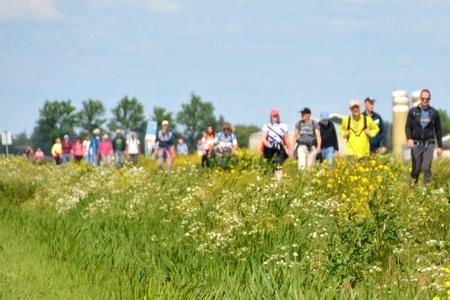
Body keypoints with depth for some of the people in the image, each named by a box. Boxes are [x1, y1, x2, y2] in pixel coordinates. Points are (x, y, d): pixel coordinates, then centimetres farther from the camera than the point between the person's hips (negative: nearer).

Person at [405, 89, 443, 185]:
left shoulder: (434, 113, 5)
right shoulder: (413, 111, 2)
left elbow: (438, 130, 11)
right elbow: (408, 127, -2)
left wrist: (440, 146, 9)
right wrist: (409, 139, -21)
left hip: (429, 143, 0)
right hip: (416, 143, 0)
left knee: (426, 167, -13)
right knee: (416, 168, 3)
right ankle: (412, 185, 22)